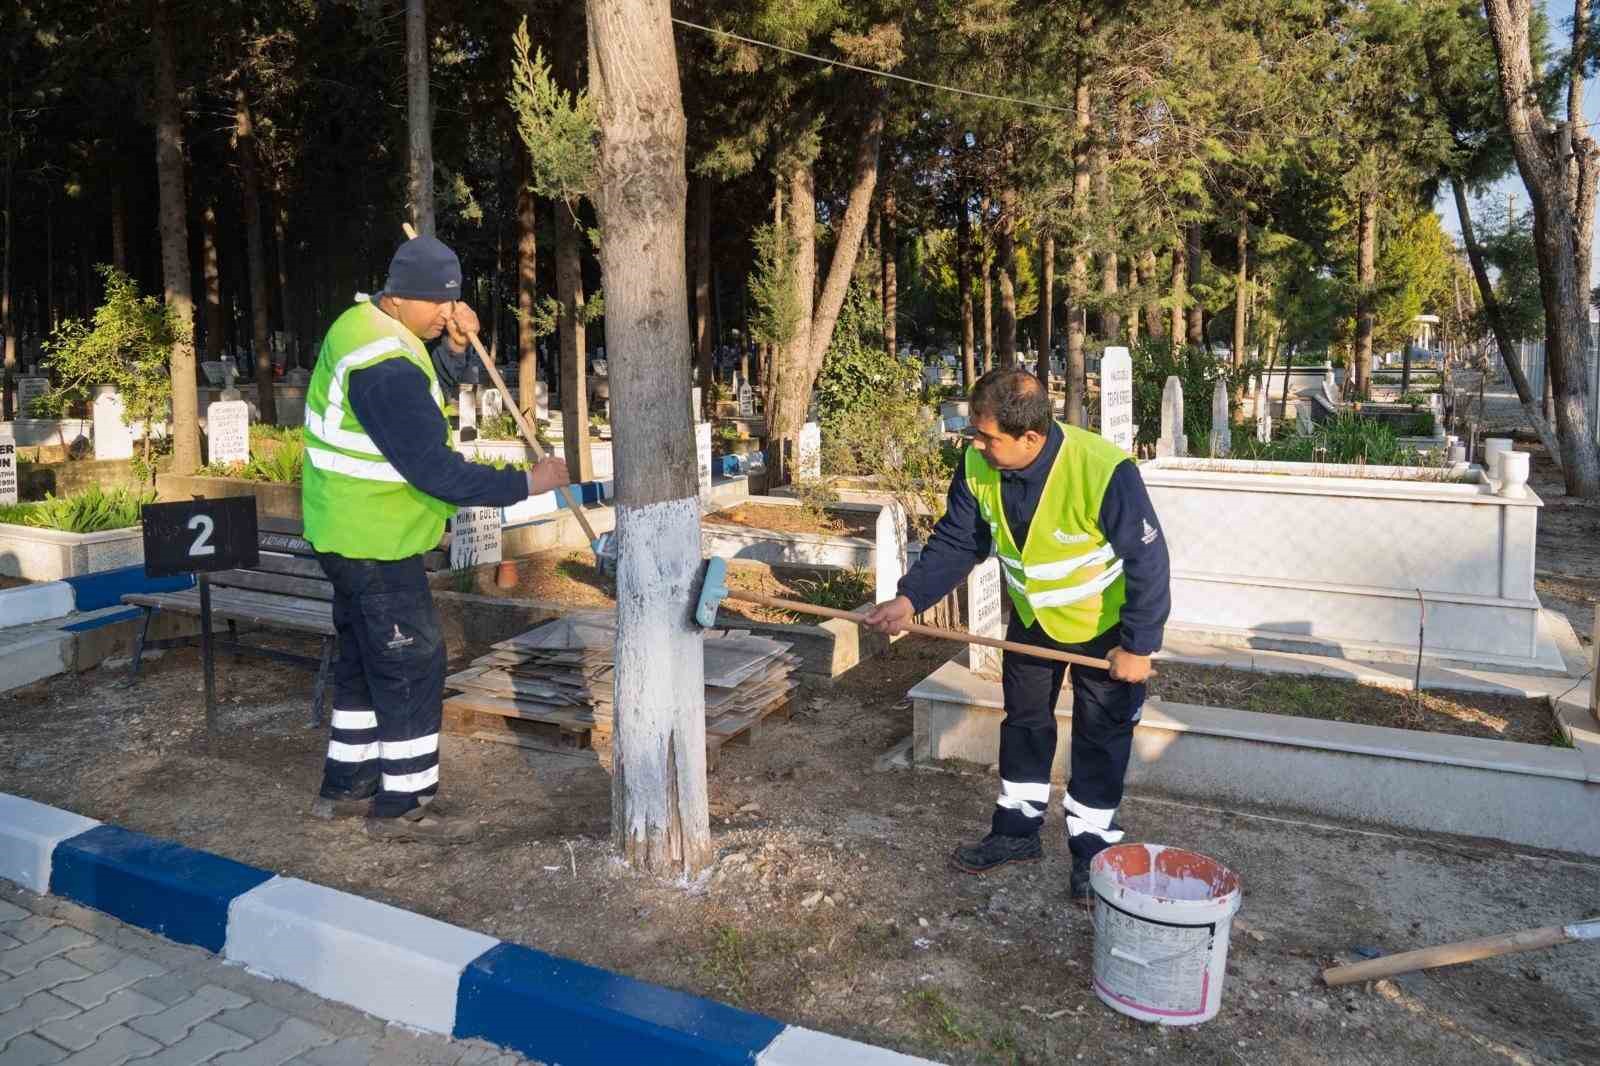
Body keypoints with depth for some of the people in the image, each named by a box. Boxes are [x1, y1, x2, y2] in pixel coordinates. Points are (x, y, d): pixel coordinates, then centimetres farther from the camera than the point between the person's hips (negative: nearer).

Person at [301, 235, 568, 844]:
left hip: (351, 536, 10)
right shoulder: (386, 368, -25)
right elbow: (434, 469, -27)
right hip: (375, 543, -10)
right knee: (413, 665, -2)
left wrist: (454, 348, 0)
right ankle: (402, 805, 9)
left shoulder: (364, 322, 5)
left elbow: (420, 397, 19)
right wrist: (525, 485, -22)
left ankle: (345, 785, 31)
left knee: (365, 660, 19)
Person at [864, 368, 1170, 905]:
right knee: (1024, 721, 16)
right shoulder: (978, 465, -21)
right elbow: (956, 542, -9)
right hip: (1032, 616, 5)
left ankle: (1091, 849, 23)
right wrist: (909, 599, -22)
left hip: (1104, 623, -5)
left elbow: (1147, 560, -27)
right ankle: (1017, 829, 33)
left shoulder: (1104, 472, -37)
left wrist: (1137, 645, -21)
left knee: (1101, 737, 6)